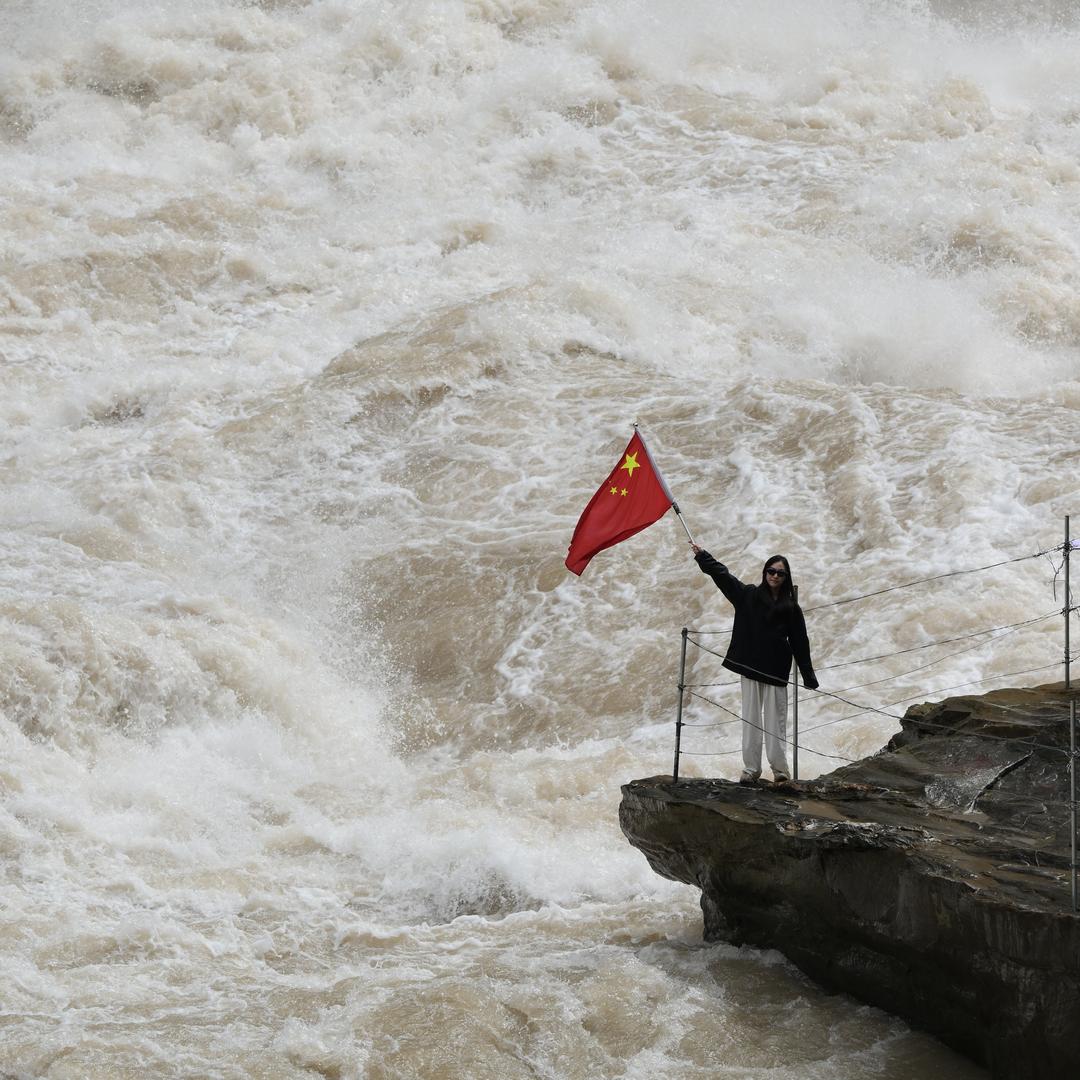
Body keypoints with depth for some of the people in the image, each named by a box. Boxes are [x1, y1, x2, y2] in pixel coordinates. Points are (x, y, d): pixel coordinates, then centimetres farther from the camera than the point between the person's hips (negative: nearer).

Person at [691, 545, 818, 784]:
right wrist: (703, 557, -7)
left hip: (776, 671, -1)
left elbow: (800, 643, 4)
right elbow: (723, 576, 2)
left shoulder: (791, 608, 4)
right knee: (751, 718, 4)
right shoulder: (749, 595, 7)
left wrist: (809, 677, 3)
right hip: (751, 666, 1)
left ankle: (780, 769, 4)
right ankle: (751, 768, 7)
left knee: (776, 720, -2)